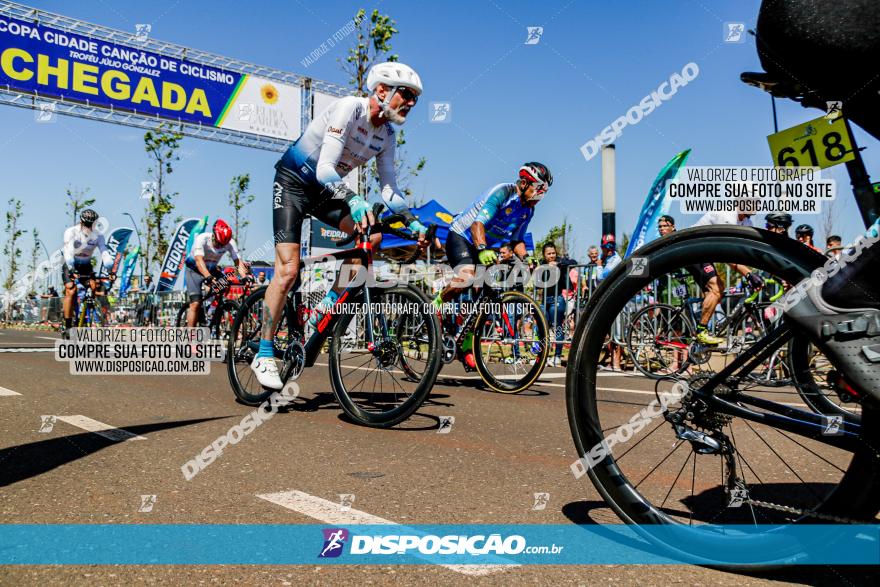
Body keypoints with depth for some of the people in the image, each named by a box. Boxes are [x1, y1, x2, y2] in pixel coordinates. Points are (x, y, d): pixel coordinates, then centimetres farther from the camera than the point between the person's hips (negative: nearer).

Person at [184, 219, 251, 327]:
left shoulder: (230, 242, -20)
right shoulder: (202, 239, -30)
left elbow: (238, 262, -26)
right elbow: (199, 261, -42)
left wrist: (245, 277, -44)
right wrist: (209, 278, -58)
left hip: (212, 269, 4)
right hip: (195, 270, -4)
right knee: (195, 304, -18)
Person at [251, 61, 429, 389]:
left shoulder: (387, 136, -2)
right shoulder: (350, 108, -24)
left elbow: (389, 188, 0)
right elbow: (325, 169, -33)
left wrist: (413, 222, -15)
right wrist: (354, 201, -49)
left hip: (326, 191, 7)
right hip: (293, 181, -6)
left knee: (372, 237, -17)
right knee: (288, 270, -16)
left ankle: (327, 307, -4)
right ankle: (263, 354, -6)